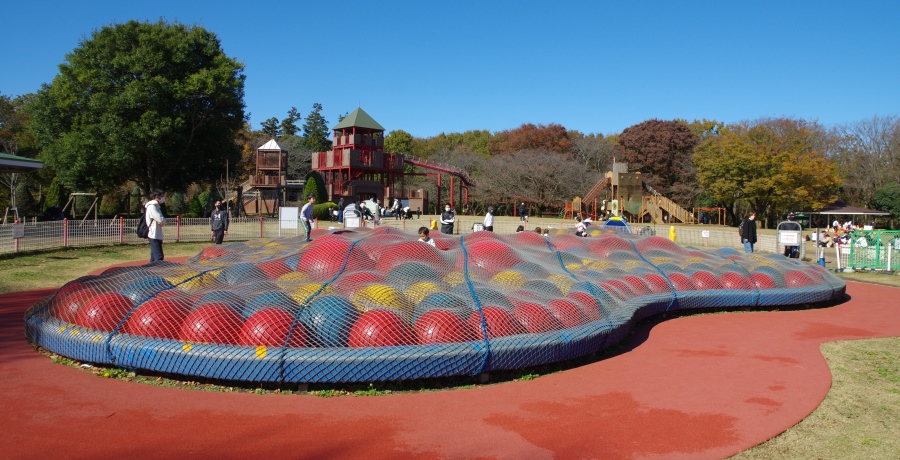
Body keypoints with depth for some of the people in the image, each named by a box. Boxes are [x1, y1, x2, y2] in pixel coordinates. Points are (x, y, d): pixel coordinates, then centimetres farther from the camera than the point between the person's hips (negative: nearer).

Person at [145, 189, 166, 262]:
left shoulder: (156, 206, 18)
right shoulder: (152, 207, -14)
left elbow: (161, 222, 17)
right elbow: (161, 220, -22)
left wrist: (162, 222, -3)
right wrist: (164, 222, -2)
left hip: (157, 236, 10)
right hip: (154, 236, -10)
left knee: (154, 258, 13)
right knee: (159, 257, -15)